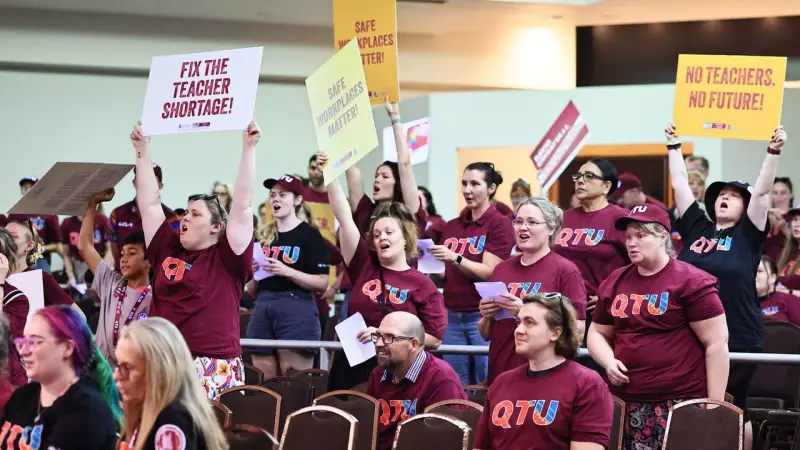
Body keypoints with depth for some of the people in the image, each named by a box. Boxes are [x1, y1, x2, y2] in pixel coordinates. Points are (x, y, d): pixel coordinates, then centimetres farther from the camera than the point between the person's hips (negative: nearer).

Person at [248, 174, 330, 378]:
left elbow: (322, 283, -8)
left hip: (297, 310, -6)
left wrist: (287, 272, -17)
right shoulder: (263, 236, 15)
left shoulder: (310, 235, -2)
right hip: (263, 309, 6)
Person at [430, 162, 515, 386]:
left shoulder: (500, 224, -5)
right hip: (452, 316, 6)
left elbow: (488, 272, -13)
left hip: (483, 316, -6)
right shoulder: (452, 226, 12)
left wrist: (455, 258, -24)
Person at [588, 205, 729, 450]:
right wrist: (609, 362, 0)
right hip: (624, 404, 5)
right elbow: (597, 334, 23)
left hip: (679, 404, -5)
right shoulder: (614, 282, 13)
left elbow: (717, 344, -7)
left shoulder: (691, 282, -5)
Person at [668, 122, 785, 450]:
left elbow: (762, 191, -7)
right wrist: (674, 145, 14)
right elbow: (679, 184, 13)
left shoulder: (747, 234, 2)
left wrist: (774, 151, -12)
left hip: (737, 338, -3)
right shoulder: (695, 227, 10)